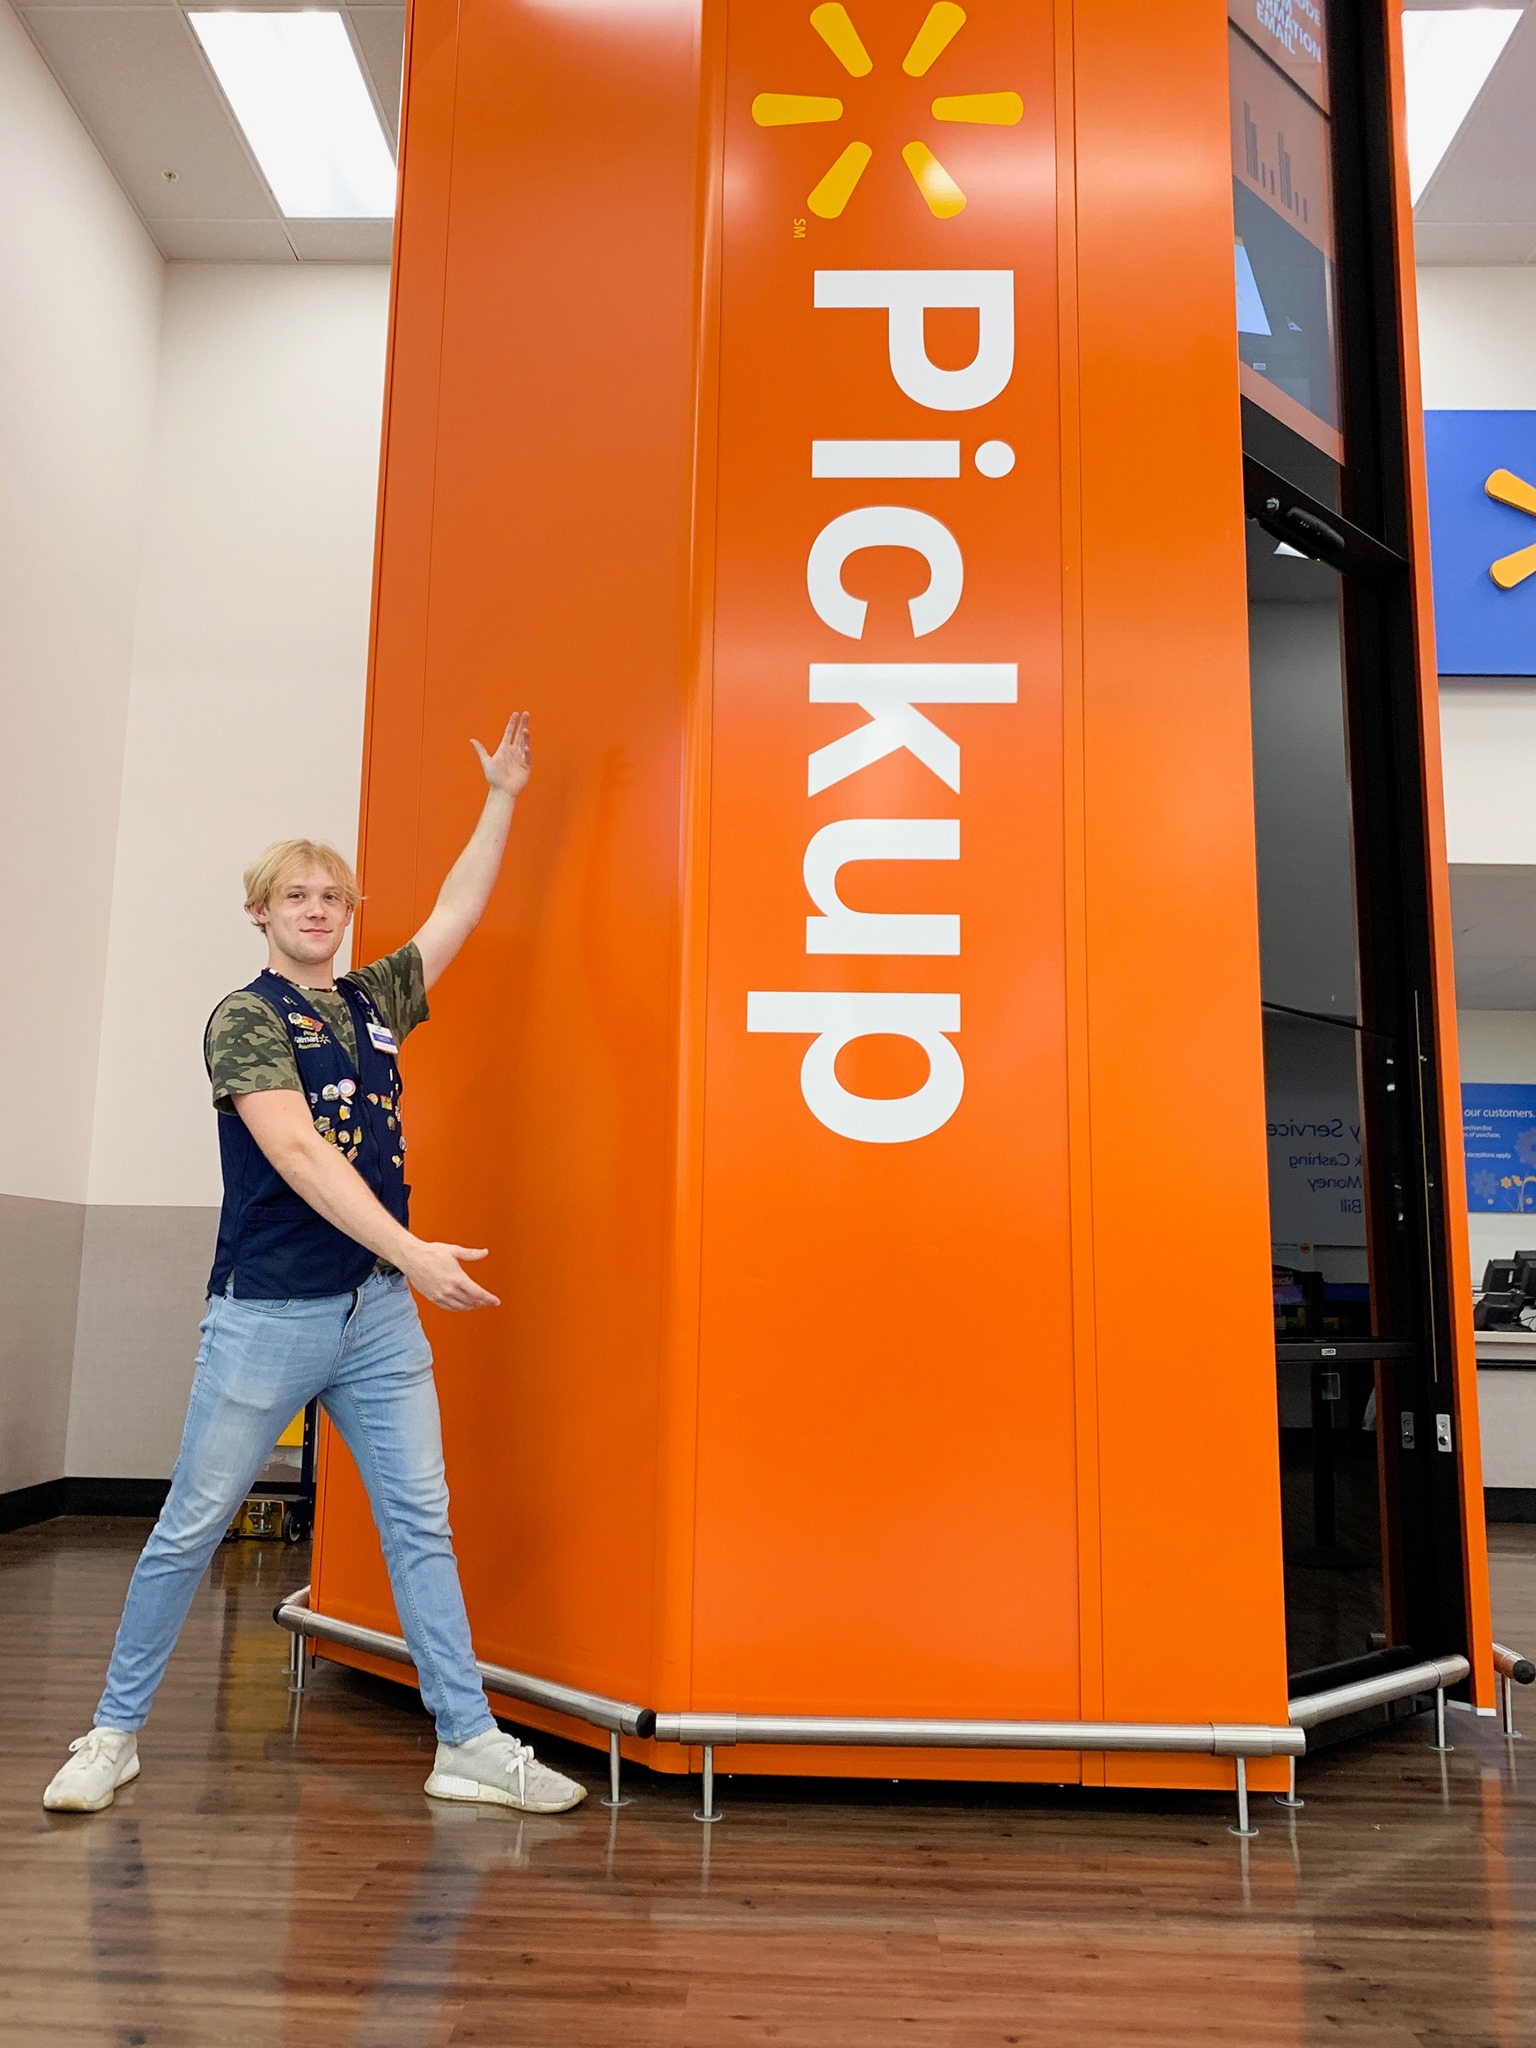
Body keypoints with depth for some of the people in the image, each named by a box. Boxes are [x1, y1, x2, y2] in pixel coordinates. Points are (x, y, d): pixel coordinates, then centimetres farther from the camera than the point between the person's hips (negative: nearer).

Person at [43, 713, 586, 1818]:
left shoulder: (374, 1001, 12)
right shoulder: (246, 1019, -5)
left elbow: (459, 909, 18)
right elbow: (299, 1156, -18)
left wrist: (503, 797, 15)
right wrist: (412, 1252, -24)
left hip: (381, 1310, 5)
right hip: (269, 1312, -5)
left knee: (423, 1526, 4)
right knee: (191, 1527, 7)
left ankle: (472, 1744, 11)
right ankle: (116, 1733, 25)